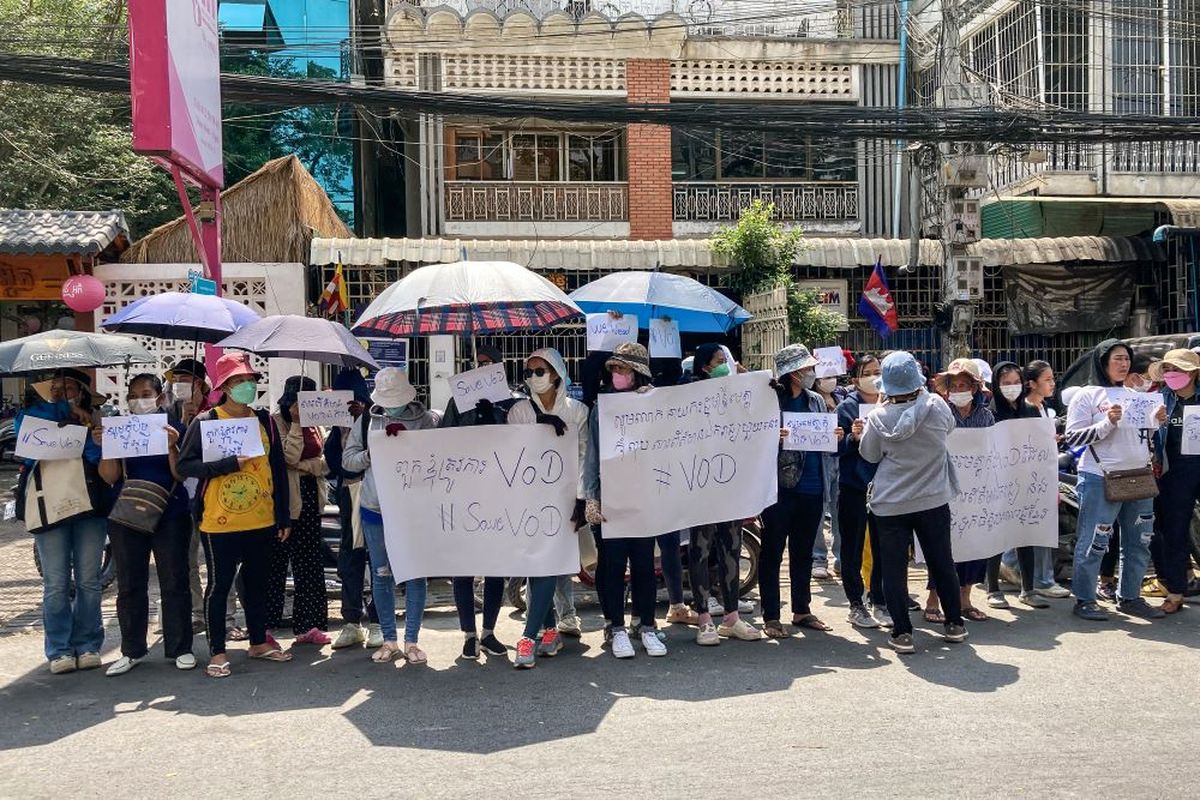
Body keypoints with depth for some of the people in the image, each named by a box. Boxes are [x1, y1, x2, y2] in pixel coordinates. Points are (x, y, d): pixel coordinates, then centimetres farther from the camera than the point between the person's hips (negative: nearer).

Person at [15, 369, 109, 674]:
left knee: (88, 582, 2)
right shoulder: (30, 417, 16)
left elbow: (100, 456, -1)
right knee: (56, 584, -1)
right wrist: (65, 410, 1)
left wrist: (84, 422, -7)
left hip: (88, 507, 0)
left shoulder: (92, 421, 14)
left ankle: (87, 645, 11)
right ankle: (59, 650, 8)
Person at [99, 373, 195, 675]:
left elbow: (181, 474, -6)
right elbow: (110, 477, 1)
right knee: (130, 586, 8)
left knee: (174, 583, 2)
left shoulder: (175, 428, 0)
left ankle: (180, 648, 11)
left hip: (170, 517, -2)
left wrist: (172, 446, -22)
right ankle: (132, 650, 19)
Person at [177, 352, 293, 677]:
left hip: (262, 521, 5)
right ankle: (217, 652, 16)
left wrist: (284, 516, 9)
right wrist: (231, 463, -22)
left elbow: (278, 469, 10)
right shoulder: (206, 421, -6)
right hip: (220, 523, -5)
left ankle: (259, 641, 30)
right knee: (219, 585, 4)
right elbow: (184, 465, -13)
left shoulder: (264, 421, 7)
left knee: (258, 582, 15)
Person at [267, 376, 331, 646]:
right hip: (284, 502, -6)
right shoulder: (276, 423, -5)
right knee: (276, 563, -1)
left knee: (310, 563, 8)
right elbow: (290, 456, -17)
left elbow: (327, 462, 6)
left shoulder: (315, 424, 13)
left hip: (310, 501, 6)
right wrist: (296, 422, -17)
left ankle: (307, 625, 15)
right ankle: (265, 627, 8)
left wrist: (304, 466, -11)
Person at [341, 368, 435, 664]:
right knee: (381, 574, 9)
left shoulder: (425, 420, -3)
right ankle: (389, 640, 21)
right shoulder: (367, 420, 4)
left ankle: (411, 640, 14)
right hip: (375, 509, 2)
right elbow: (347, 459, 5)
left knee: (415, 574, 2)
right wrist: (370, 455, -13)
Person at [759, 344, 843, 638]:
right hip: (780, 487, -6)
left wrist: (835, 438, -3)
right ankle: (770, 616, 12)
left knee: (803, 552, 16)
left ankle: (802, 611, 28)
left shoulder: (817, 401, 10)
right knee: (772, 552, 3)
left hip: (812, 489, 6)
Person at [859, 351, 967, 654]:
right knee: (942, 562, 16)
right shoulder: (935, 405, -9)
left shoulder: (879, 417, -14)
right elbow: (949, 426, 13)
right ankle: (955, 623, 28)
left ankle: (902, 632, 8)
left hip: (891, 504, -2)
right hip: (933, 500, 2)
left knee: (894, 568, 6)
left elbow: (869, 454, 1)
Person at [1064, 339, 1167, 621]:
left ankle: (1129, 597, 25)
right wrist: (1107, 422, -20)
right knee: (1094, 542, -3)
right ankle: (1084, 600, 7)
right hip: (1101, 479, -7)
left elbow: (1142, 436, 23)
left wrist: (1157, 422, 3)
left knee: (1138, 541, 12)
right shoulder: (1087, 396, -4)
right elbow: (1073, 437, -11)